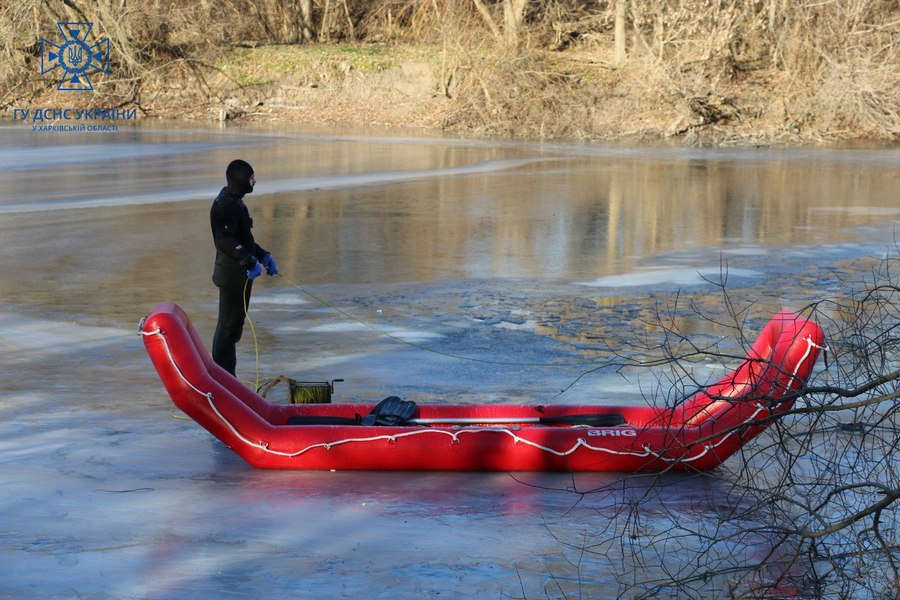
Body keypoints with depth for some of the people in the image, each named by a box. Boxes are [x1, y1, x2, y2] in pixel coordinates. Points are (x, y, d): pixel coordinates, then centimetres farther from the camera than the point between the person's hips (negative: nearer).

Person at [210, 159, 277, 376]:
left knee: (232, 325, 15)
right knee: (229, 325, -7)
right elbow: (225, 240, -28)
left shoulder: (234, 201, 16)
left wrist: (263, 255, 17)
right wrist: (250, 262, -28)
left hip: (238, 274, 11)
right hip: (232, 274, -11)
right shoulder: (227, 204, -18)